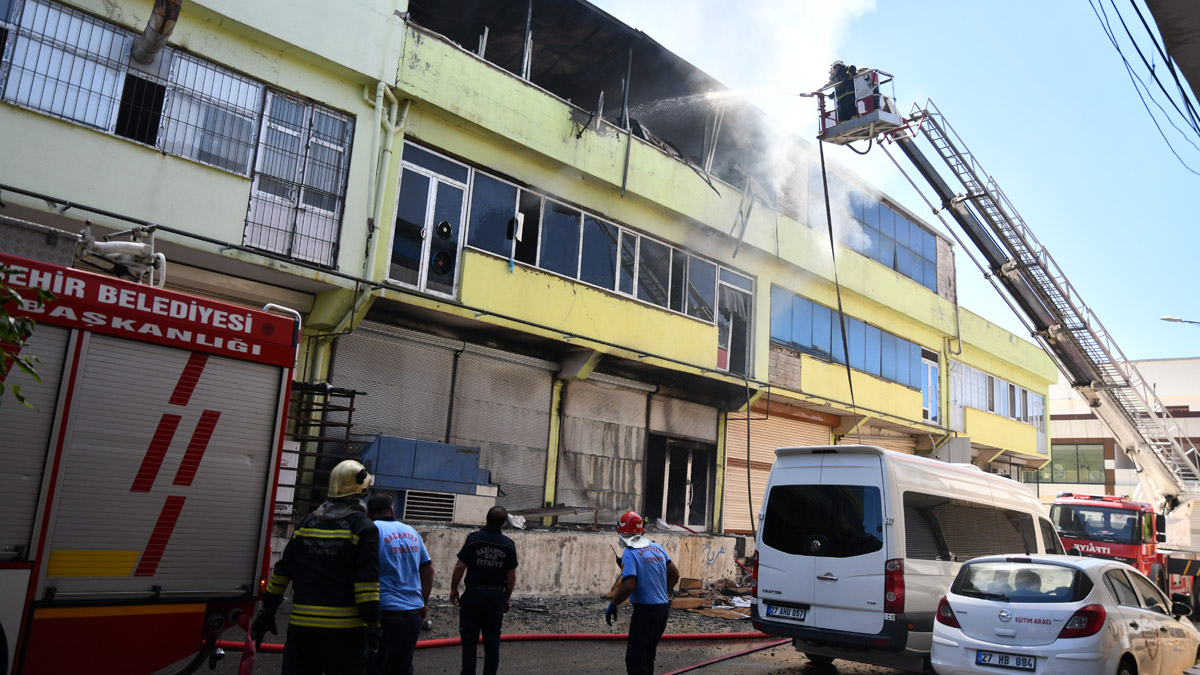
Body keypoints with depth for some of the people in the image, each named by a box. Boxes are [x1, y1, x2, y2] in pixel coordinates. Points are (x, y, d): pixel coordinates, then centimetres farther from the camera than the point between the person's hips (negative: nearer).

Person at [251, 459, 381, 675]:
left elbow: (281, 572, 11)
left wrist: (267, 613, 19)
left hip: (302, 625, 4)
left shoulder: (305, 524, 8)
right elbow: (367, 582, -13)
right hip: (344, 630, -4)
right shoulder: (363, 528, -6)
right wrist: (373, 627, -11)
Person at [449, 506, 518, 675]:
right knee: (492, 641, 10)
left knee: (469, 639, 5)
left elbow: (460, 567, -8)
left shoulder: (474, 538, -7)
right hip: (496, 596, 2)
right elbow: (511, 575, 2)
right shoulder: (508, 544, -1)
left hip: (473, 594, -2)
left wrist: (453, 588, 5)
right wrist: (507, 598, 13)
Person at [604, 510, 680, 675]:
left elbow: (628, 585, -27)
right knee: (649, 654, 21)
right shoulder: (657, 547, 6)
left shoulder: (630, 554, -16)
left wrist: (612, 605, -14)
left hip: (645, 610, -8)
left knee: (635, 657, -1)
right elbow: (674, 574, 13)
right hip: (663, 607, 8)